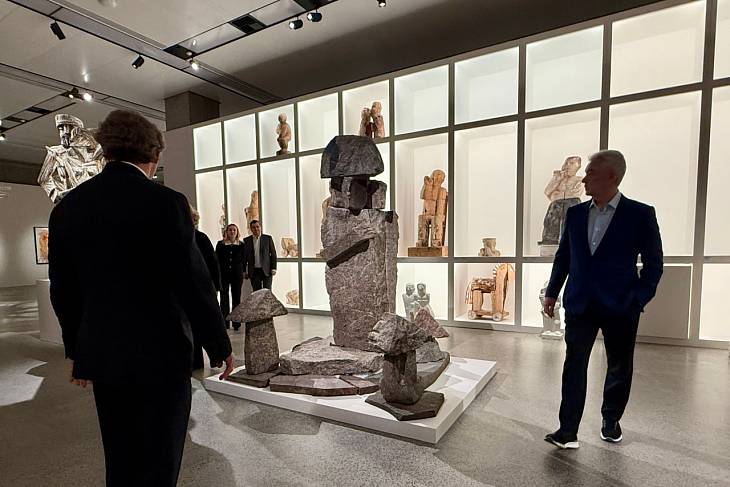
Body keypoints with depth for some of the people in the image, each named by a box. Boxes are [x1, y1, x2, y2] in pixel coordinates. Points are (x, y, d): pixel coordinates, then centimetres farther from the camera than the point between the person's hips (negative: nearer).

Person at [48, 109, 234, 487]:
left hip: (101, 355, 6)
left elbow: (64, 289, 8)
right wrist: (219, 346, -5)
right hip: (159, 354, -6)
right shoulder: (165, 202, -17)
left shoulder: (66, 207, 2)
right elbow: (193, 282, -17)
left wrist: (76, 349, 21)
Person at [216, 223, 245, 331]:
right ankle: (225, 323, 7)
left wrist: (243, 271, 1)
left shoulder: (241, 245, 9)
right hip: (223, 274, 0)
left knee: (236, 298, 4)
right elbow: (216, 259, 4)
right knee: (224, 298, 0)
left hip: (237, 274, 1)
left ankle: (236, 323, 11)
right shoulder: (220, 244, 6)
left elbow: (243, 259, 10)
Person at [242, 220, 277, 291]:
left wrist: (273, 268, -5)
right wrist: (244, 271, 5)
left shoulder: (268, 238, 2)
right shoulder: (246, 240, 6)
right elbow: (244, 256, 8)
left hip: (266, 270, -1)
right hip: (253, 271, 2)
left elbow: (273, 254, 1)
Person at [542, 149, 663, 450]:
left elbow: (654, 264, -2)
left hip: (620, 308, -2)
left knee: (620, 368, 15)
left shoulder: (641, 214, -6)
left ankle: (611, 421, 37)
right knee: (574, 367, 1)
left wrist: (638, 300, -9)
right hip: (579, 305, 2)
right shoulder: (575, 213, 4)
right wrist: (552, 292, 7)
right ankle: (568, 432, 8)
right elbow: (563, 256, 10)